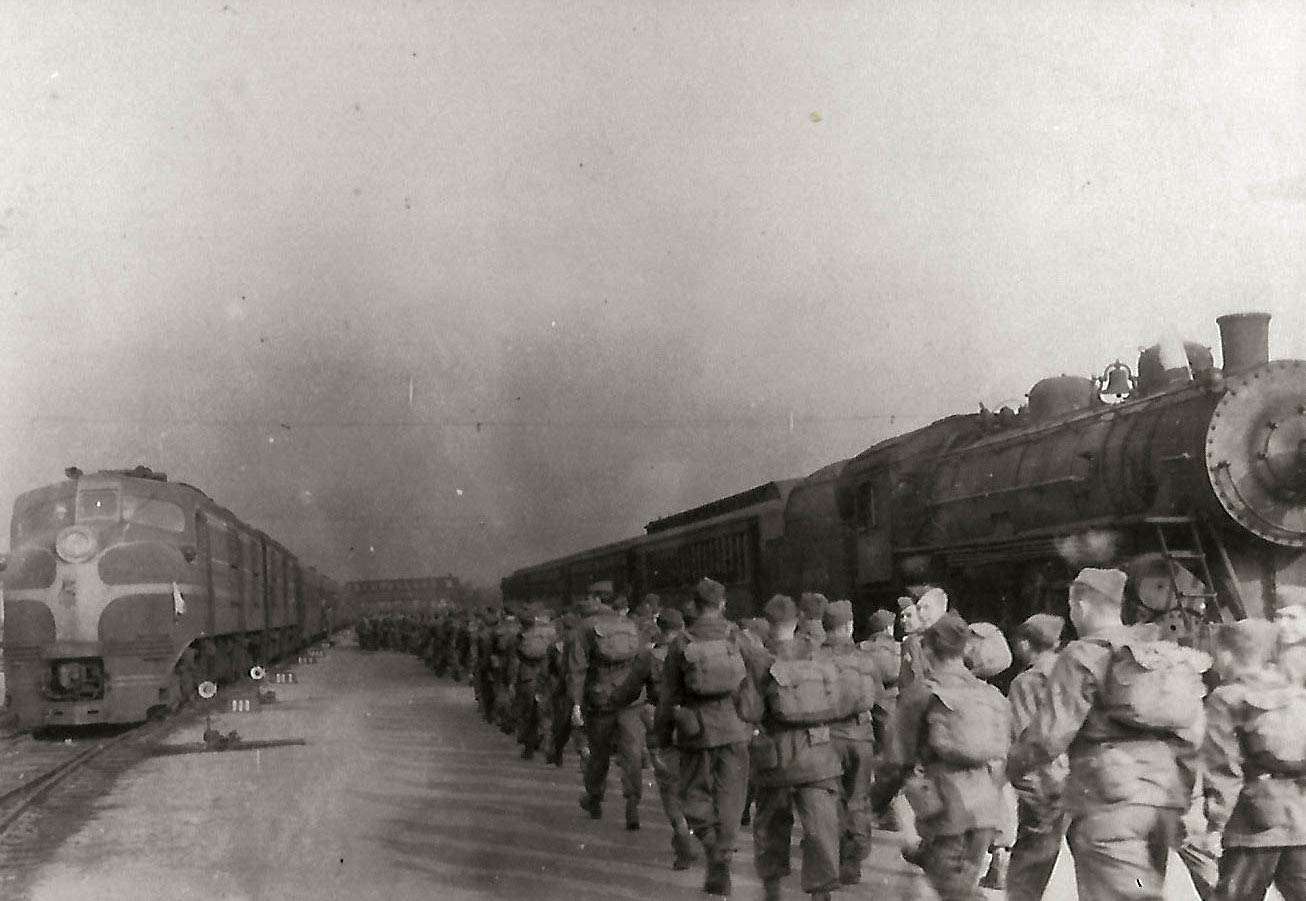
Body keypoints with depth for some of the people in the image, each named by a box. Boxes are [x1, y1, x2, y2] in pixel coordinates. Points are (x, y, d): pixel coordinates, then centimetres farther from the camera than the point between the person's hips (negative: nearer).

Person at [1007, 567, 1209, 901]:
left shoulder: (1083, 655, -5)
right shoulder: (1168, 653, 16)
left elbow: (1051, 732, -10)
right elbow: (1195, 736, 16)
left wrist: (1014, 763, 8)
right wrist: (1185, 790, 23)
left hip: (1110, 799, -7)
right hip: (1167, 799, 7)